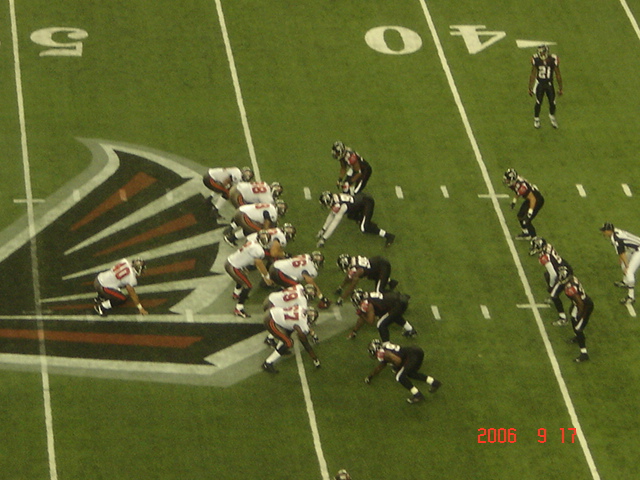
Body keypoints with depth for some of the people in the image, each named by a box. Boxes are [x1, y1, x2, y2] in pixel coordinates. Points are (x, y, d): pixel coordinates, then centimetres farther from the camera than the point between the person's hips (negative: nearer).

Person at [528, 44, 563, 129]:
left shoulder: (553, 60, -14)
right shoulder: (536, 59, -12)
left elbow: (558, 75, -2)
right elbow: (532, 74, 0)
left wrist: (560, 88, 3)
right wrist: (530, 88, 2)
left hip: (549, 84, 0)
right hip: (539, 84, 0)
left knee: (552, 102, 3)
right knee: (538, 103, 1)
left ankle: (552, 117, 32)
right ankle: (536, 119, 23)